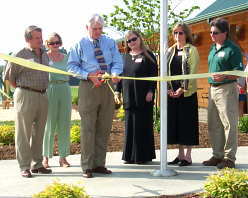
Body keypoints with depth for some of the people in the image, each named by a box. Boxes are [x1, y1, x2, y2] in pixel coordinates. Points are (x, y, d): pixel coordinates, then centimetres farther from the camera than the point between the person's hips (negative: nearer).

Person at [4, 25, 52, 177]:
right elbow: (9, 76, 2)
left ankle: (37, 164, 19)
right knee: (24, 133, -2)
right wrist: (22, 89, 8)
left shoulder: (45, 55, 12)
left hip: (43, 96, 6)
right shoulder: (21, 55, -6)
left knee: (39, 132, 11)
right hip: (26, 96, -6)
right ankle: (24, 167, 2)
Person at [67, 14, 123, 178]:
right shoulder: (80, 45, 3)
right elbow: (72, 66, 0)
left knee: (104, 128, 8)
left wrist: (115, 74, -17)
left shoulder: (110, 43, 11)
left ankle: (99, 164, 17)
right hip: (88, 86, -4)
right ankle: (87, 166, 3)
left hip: (107, 86, 4)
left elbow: (117, 62, 6)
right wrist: (88, 75, -15)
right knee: (88, 128, -4)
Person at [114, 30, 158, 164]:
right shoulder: (125, 57, 15)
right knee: (129, 126, 7)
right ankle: (130, 156, 14)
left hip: (143, 97, -5)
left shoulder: (147, 55, -1)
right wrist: (117, 91, 10)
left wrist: (150, 91, -14)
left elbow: (154, 74, -7)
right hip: (128, 97, 5)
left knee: (143, 125, -1)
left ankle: (144, 156, 6)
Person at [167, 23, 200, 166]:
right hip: (172, 93, 6)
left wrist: (182, 89, -15)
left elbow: (193, 72, -8)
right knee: (175, 122, 7)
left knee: (187, 122, -3)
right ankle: (180, 154, 16)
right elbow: (166, 71, 12)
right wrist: (168, 88, -1)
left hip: (187, 92, -5)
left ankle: (188, 156, 4)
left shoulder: (192, 50, -1)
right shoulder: (170, 51, 14)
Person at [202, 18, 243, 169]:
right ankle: (217, 155, 22)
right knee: (213, 125, 12)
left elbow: (239, 71, -14)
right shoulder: (213, 48, 16)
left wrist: (223, 76, -29)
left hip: (227, 88, -9)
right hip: (213, 89, 9)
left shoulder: (232, 49, -9)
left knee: (229, 124, -6)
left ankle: (229, 158, -1)